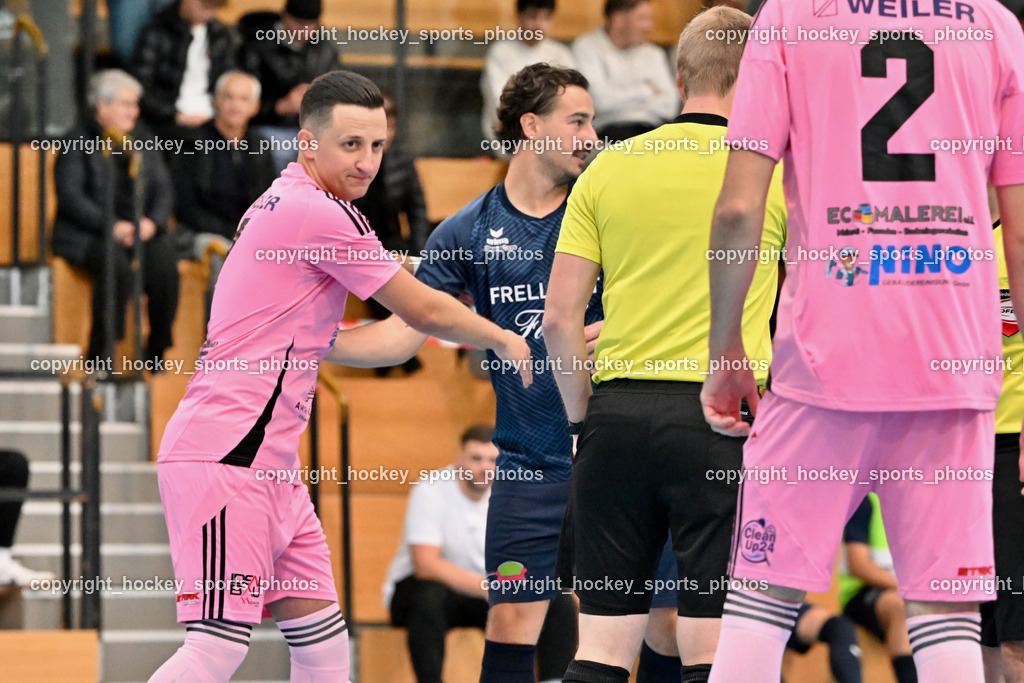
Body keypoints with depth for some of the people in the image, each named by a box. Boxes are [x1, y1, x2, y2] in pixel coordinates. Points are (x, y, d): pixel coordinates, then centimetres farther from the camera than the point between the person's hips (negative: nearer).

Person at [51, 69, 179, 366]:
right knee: (116, 264, -36)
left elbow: (164, 190, 13)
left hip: (140, 230, 4)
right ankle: (101, 355, -28)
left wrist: (152, 222, -9)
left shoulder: (143, 144, 20)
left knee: (164, 263, -28)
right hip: (89, 235, -4)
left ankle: (157, 352, -17)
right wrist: (112, 226, -18)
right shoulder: (78, 144, 4)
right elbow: (70, 196, -8)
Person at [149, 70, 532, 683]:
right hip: (228, 454, -11)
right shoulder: (321, 214, -12)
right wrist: (503, 340, 13)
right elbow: (423, 311, -5)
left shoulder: (281, 204, 17)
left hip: (268, 461, 11)